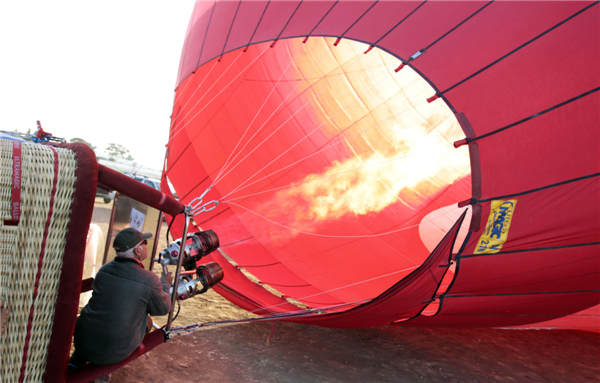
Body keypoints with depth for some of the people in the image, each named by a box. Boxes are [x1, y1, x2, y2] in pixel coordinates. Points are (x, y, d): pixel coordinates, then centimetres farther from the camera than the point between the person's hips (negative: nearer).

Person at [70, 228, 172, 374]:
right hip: (113, 354, -4)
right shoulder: (150, 280, -18)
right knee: (146, 320, 18)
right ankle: (102, 370, 16)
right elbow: (163, 309, 0)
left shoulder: (104, 270, -2)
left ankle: (75, 363, 25)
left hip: (82, 344, 5)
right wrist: (165, 284, 17)